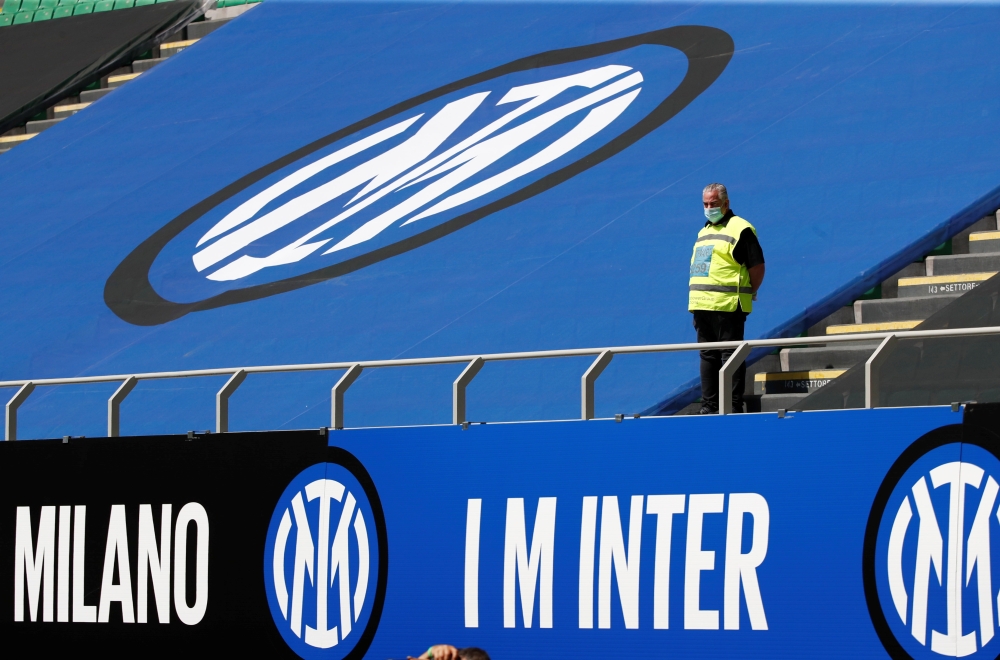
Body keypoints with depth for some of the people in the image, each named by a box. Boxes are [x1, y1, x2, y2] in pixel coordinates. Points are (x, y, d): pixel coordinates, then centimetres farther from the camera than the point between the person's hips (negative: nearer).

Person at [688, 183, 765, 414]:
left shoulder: (740, 229, -6)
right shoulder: (704, 232, 20)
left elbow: (757, 266, -8)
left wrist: (745, 294, -4)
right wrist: (697, 296, 16)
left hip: (728, 306, -8)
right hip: (701, 305, 8)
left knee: (730, 356, -7)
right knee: (708, 356, 11)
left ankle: (734, 407, -6)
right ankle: (709, 406, 15)